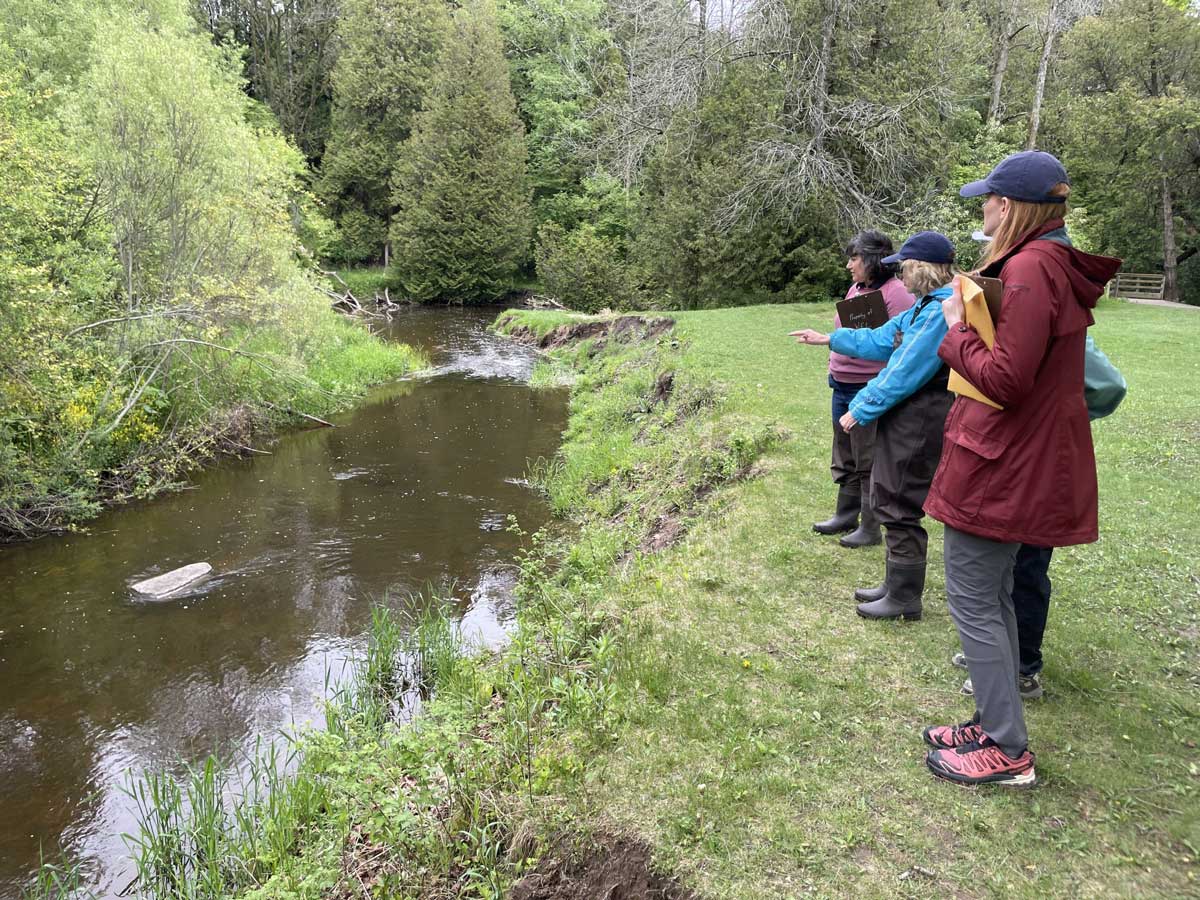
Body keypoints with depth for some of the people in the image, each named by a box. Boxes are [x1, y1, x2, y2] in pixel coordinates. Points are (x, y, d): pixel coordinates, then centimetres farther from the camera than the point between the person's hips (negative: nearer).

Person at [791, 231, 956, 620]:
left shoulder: (941, 310, -21)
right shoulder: (925, 305, 11)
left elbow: (905, 373, -22)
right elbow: (882, 340, 22)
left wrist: (862, 410, -14)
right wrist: (829, 338, 23)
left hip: (917, 422, -11)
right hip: (903, 417, 11)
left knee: (899, 508, -1)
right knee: (888, 499, 18)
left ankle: (904, 600, 12)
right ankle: (896, 585, 31)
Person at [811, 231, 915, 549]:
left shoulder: (895, 293, -14)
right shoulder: (855, 289, 12)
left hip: (869, 390, -9)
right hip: (842, 386, 9)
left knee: (868, 462, 1)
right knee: (845, 459, 19)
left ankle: (870, 528, 13)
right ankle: (845, 516, 33)